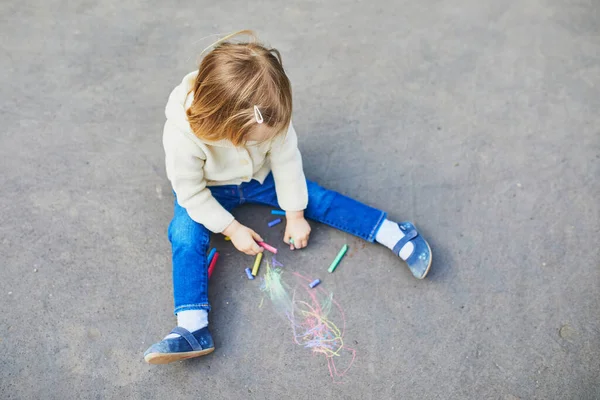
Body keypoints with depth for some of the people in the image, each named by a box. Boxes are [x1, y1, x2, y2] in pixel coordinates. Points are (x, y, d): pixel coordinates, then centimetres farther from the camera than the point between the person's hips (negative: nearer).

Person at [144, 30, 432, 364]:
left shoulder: (272, 115, -31)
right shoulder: (181, 134, -37)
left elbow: (286, 161, -17)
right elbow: (191, 192, -23)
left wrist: (295, 215, -10)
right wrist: (231, 229, -22)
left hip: (260, 176, 2)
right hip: (206, 190, -1)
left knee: (316, 199, -8)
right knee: (186, 236, -25)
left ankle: (397, 236, -3)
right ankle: (194, 328, -26)